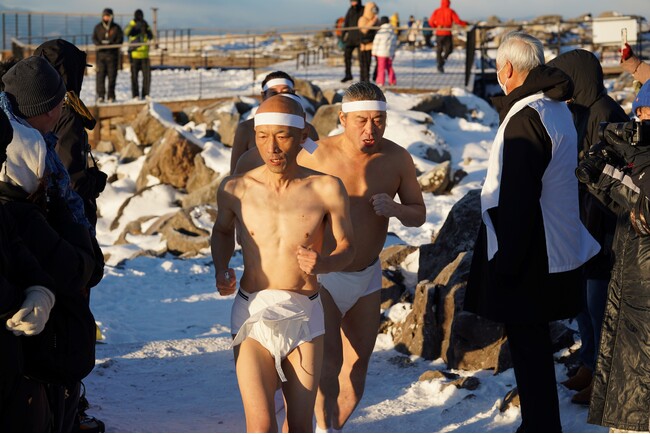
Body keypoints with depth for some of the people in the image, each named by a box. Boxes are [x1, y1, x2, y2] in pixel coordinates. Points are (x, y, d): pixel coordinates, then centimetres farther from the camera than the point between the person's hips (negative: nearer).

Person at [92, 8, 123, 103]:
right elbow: (94, 38, 9)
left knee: (112, 75, -1)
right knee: (100, 74, -5)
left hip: (112, 53, -1)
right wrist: (99, 44, -13)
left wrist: (110, 44, -16)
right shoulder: (98, 27, 10)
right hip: (101, 53, 1)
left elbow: (120, 39, -1)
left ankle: (111, 96, 5)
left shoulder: (116, 27, 3)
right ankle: (100, 95, -3)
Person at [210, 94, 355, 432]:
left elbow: (347, 247, 5)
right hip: (253, 315, -1)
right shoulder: (236, 189, -3)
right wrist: (221, 270, 0)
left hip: (304, 318, 1)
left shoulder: (326, 189, -6)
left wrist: (325, 263, -17)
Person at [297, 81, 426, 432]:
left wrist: (396, 209, -20)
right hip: (322, 276, -4)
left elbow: (419, 215, 3)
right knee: (329, 361, -17)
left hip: (367, 276, 4)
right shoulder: (316, 157, -17)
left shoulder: (397, 159, -7)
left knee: (357, 367, 12)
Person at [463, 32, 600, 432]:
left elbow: (517, 197, -24)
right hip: (555, 247, 10)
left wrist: (505, 261, -19)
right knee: (534, 340, 21)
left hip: (527, 253, -10)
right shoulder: (557, 108, 10)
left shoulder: (525, 119, -22)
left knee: (527, 342, -2)